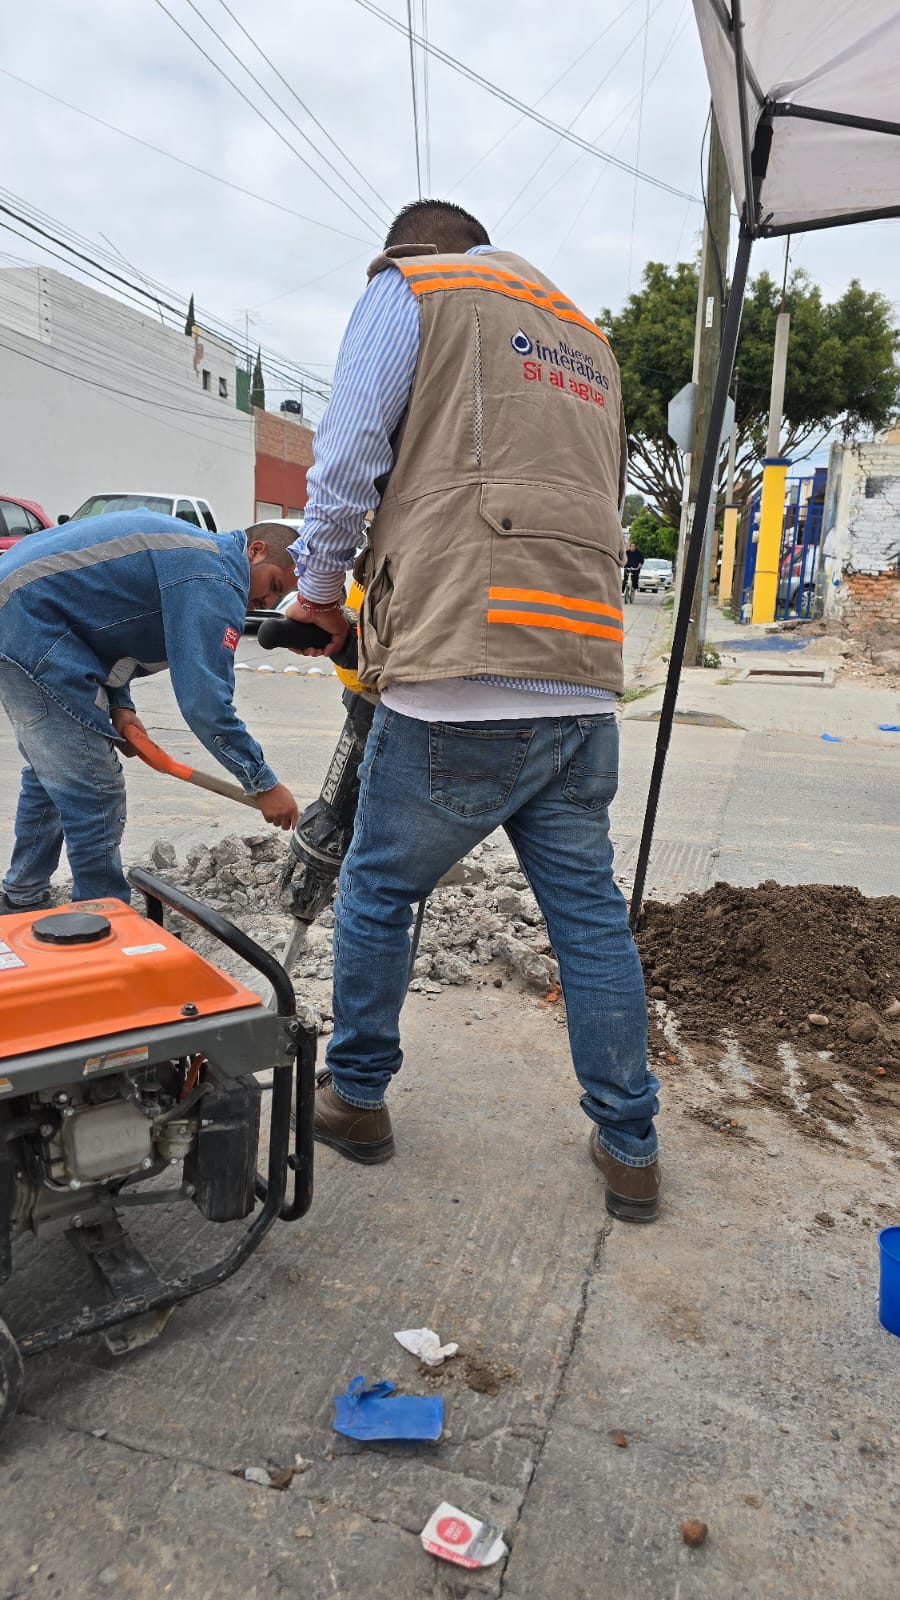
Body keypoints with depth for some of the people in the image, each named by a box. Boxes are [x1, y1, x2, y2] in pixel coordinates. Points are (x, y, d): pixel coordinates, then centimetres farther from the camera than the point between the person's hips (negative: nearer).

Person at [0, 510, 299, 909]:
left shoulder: (194, 553, 16)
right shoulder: (217, 580, -16)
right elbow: (204, 701, -23)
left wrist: (118, 704, 5)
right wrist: (263, 784, -16)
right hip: (32, 624, -11)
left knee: (51, 774, 23)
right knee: (95, 795, -7)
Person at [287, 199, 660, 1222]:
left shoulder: (407, 288, 10)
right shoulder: (588, 339, 27)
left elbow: (348, 462, -1)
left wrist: (318, 591, 16)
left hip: (460, 688, -6)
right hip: (585, 686, 6)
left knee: (377, 890, 12)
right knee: (589, 910, 12)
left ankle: (356, 1098, 28)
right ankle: (629, 1148, 22)